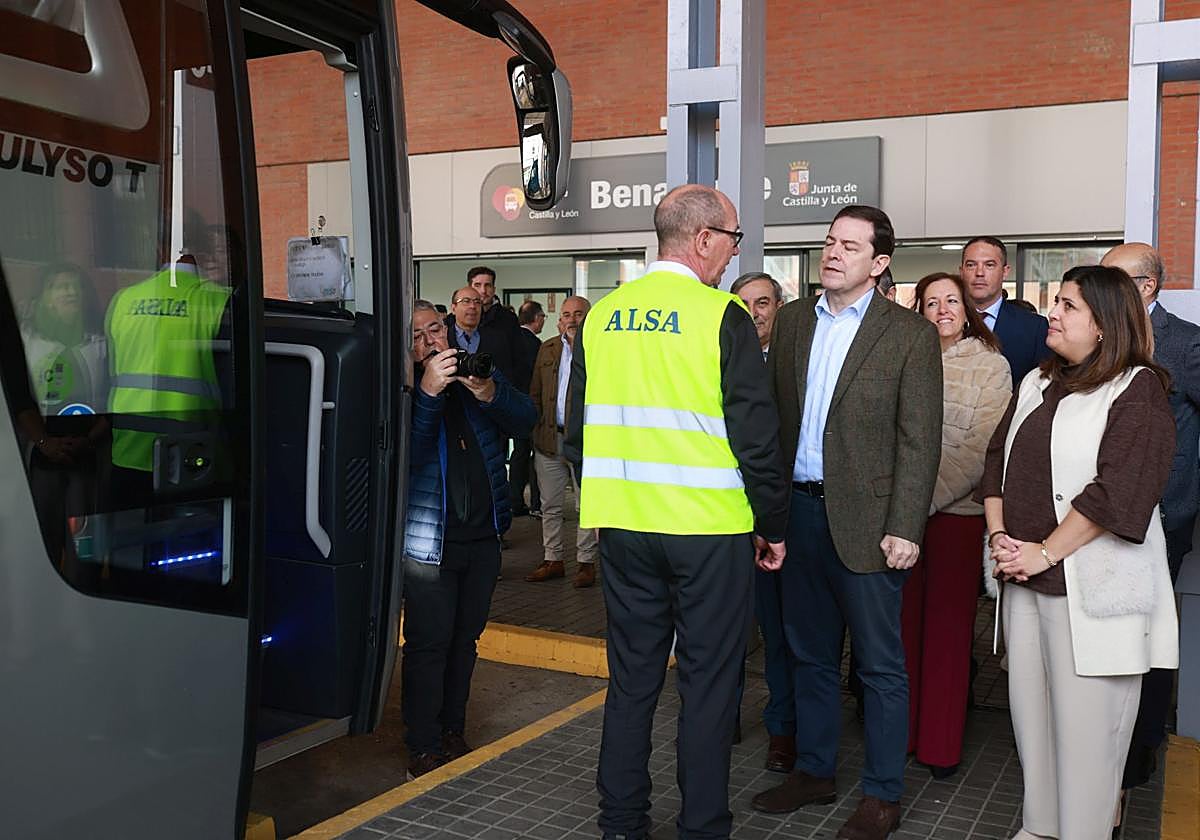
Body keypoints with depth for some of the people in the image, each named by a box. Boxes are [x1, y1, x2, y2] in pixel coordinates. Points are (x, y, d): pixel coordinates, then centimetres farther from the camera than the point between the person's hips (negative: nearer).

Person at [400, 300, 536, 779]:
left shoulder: (478, 373, 6)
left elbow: (524, 421, -5)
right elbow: (405, 452, -22)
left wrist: (490, 393, -24)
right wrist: (428, 391, -31)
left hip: (483, 533, 5)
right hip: (429, 538, -5)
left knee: (465, 638, 15)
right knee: (429, 643, -3)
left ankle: (453, 734, 29)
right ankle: (424, 748, 9)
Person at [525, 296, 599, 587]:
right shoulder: (547, 349, 13)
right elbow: (535, 393, 13)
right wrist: (537, 431, 6)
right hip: (549, 439, 5)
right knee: (550, 505, 10)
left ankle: (586, 562, 12)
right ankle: (552, 559, 21)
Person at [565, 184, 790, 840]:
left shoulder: (601, 315, 4)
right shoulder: (723, 316, -11)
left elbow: (577, 431, 10)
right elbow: (755, 435, -12)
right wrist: (773, 525, 0)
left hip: (622, 525, 5)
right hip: (710, 528, -5)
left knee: (631, 676, 15)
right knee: (708, 682, 8)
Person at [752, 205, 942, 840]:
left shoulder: (910, 334, -4)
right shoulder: (791, 320, 9)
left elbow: (920, 441, -7)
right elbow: (771, 412, 9)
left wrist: (904, 529, -13)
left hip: (864, 519, -4)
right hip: (798, 510, 5)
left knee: (880, 664, 6)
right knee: (810, 655, 17)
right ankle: (813, 771, 32)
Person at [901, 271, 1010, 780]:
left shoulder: (991, 366, 1)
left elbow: (981, 449, -7)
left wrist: (927, 497, -14)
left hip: (958, 513, -2)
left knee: (948, 628, 5)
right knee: (904, 622, 7)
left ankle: (940, 745, 16)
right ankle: (901, 732, 20)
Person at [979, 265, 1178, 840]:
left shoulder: (1137, 389, -7)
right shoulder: (1037, 385, 15)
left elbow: (1119, 490, -16)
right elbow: (997, 460, 14)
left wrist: (1044, 553, -16)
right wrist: (999, 535, -1)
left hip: (1090, 584, -6)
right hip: (1024, 577, 7)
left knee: (1084, 722, 0)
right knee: (1030, 707, 12)